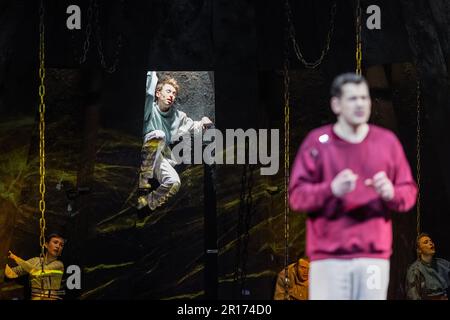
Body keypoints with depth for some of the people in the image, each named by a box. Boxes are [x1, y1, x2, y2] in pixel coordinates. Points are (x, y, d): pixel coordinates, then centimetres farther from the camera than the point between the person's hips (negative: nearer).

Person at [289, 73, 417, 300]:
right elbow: (297, 196, -1)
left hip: (374, 256, 2)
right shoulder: (317, 142, 3)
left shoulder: (387, 141, 11)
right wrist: (331, 189, -18)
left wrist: (391, 194, -10)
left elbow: (409, 191, 13)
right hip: (328, 258, -2)